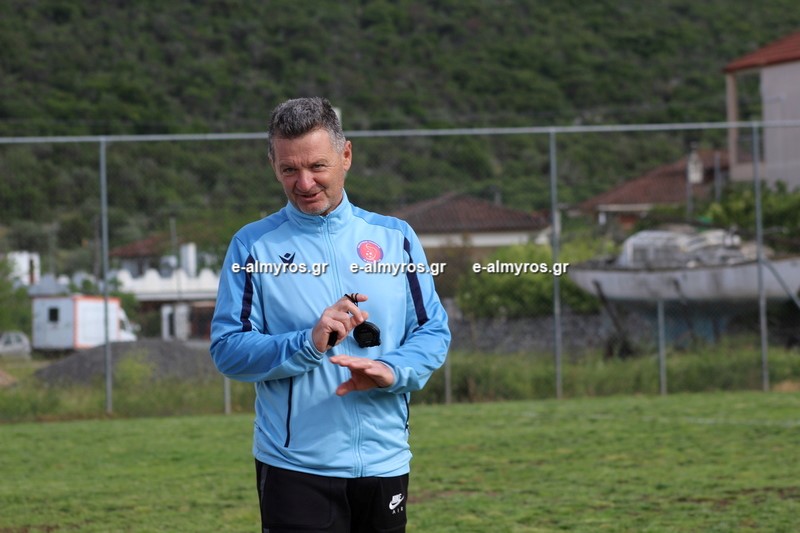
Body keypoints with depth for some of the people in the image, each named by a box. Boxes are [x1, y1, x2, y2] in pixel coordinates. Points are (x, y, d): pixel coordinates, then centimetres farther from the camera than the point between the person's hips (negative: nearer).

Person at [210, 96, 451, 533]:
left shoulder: (394, 238, 9)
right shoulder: (253, 246, 1)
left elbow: (434, 332, 6)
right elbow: (227, 349, -5)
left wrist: (390, 370, -15)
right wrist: (309, 344, -19)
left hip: (385, 462, 3)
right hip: (295, 468, -3)